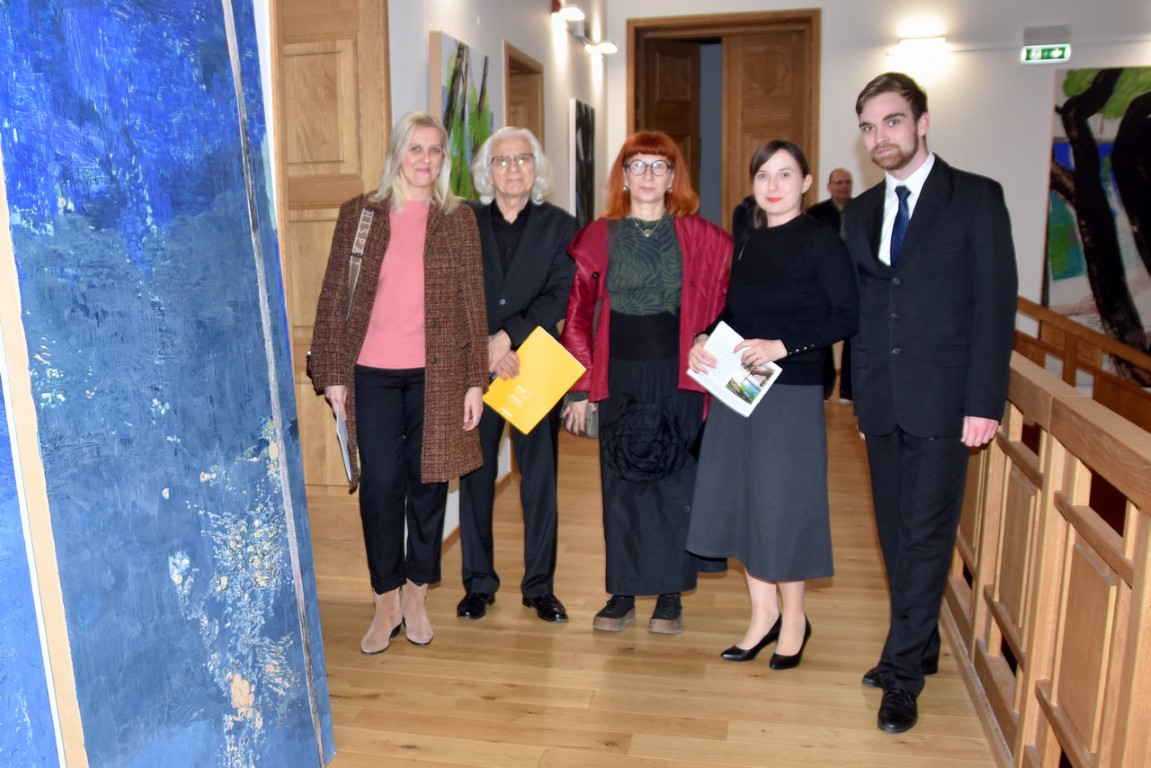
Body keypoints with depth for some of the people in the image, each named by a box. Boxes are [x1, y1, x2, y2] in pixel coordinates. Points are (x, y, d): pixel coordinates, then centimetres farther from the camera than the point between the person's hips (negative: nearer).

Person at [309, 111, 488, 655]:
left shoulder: (459, 220, 5)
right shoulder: (358, 215, 5)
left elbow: (473, 303, 4)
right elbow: (334, 298, 5)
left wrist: (475, 380, 0)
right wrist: (333, 374, 1)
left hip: (436, 374, 0)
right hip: (372, 374, 0)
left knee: (427, 481, 7)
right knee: (380, 483, 0)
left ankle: (416, 596, 25)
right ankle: (387, 603, 18)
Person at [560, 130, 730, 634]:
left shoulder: (702, 239, 3)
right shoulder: (598, 238, 4)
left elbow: (718, 309, 7)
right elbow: (578, 315, 4)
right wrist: (581, 388, 0)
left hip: (679, 378, 0)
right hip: (619, 380, 1)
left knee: (675, 483, 4)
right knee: (620, 485, 6)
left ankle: (670, 596, 18)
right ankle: (622, 594, 19)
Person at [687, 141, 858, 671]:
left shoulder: (821, 240, -6)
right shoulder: (748, 243, 11)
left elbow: (847, 317, -12)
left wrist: (782, 346, -21)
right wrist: (702, 340, -2)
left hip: (791, 392, -6)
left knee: (781, 503, 2)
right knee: (740, 499, 10)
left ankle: (793, 618, 23)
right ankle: (763, 614, 26)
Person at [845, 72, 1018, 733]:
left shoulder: (977, 198, -3)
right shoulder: (862, 212, 12)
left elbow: (996, 303, -7)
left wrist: (985, 401, -13)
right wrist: (861, 394, 11)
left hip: (941, 400, -5)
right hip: (882, 403, 5)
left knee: (926, 535, -1)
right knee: (896, 533, 12)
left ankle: (902, 673, 10)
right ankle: (921, 647, 29)